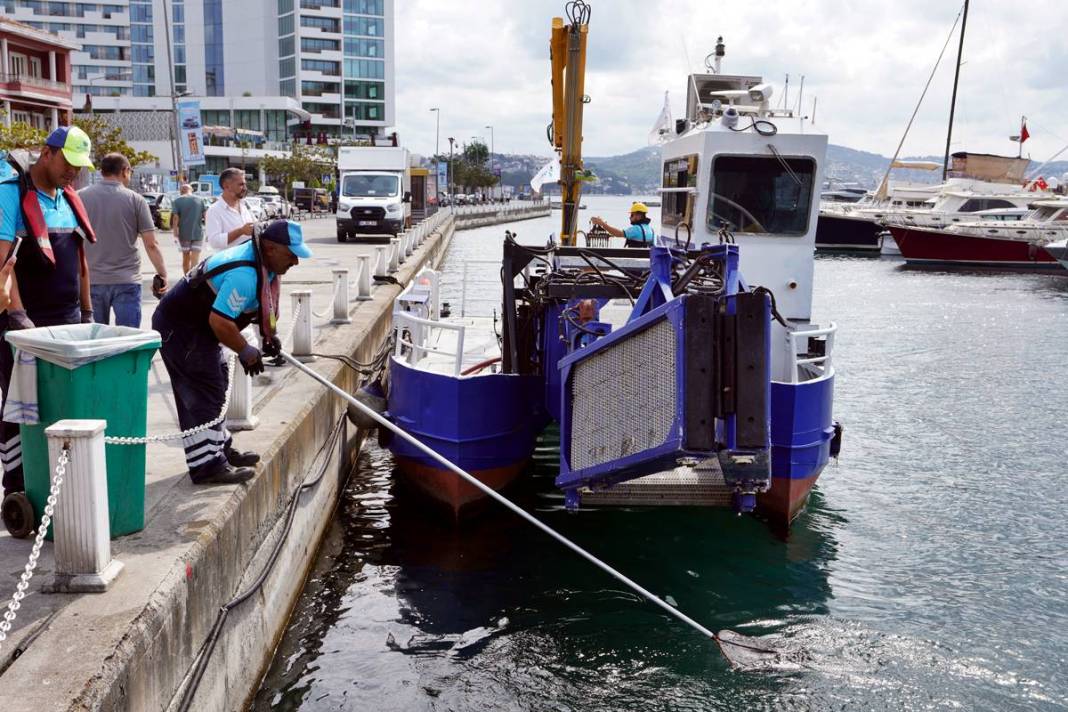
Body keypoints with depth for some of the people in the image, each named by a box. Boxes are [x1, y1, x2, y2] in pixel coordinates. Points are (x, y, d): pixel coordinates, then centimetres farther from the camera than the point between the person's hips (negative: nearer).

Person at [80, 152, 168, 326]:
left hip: (91, 280, 2)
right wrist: (162, 274, 6)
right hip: (126, 281, -2)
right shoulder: (135, 200, -4)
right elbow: (151, 245, -5)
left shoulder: (81, 197, 2)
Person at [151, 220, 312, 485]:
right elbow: (220, 321, -32)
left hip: (196, 325, 11)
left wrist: (268, 335, 10)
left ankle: (220, 448, 32)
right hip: (179, 329, -11)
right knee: (203, 395, -10)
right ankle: (207, 465, -7)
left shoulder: (257, 259, 2)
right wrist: (246, 352, -18)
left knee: (214, 389, 19)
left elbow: (260, 303, 20)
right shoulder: (244, 274, -31)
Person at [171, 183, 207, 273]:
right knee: (195, 260, -3)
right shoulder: (199, 200, 2)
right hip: (198, 233, 0)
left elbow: (175, 217, -11)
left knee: (186, 258, 15)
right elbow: (205, 215, 1)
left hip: (184, 234, 0)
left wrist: (175, 231, -9)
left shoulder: (177, 201, -3)